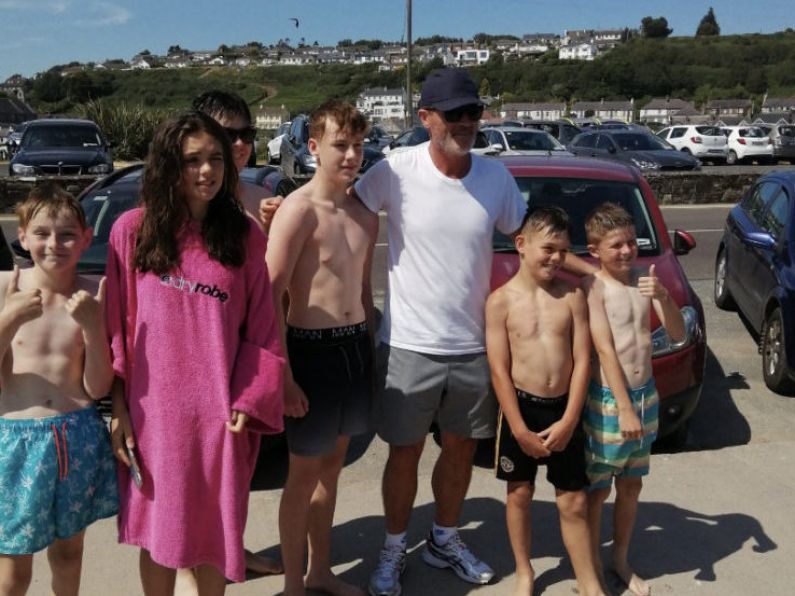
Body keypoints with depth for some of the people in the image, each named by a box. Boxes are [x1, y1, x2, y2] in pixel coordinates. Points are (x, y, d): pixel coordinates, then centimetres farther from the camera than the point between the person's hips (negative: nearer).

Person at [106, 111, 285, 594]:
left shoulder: (247, 237, -1)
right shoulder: (132, 230, -4)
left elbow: (261, 330, 0)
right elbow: (117, 327, -2)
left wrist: (249, 401, -9)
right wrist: (119, 408, -3)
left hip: (220, 414, 1)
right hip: (152, 412, 0)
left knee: (215, 531, 14)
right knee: (158, 532, 15)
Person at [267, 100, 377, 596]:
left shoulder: (366, 217, 9)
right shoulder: (299, 210, -13)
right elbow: (271, 296, -16)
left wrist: (372, 350, 16)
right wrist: (283, 375, -18)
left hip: (357, 346, 7)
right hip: (313, 348, -7)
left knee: (332, 465, 18)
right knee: (305, 472, 5)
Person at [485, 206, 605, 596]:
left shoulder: (573, 297, -2)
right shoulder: (501, 301, -7)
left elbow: (582, 360, -3)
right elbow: (499, 371, -9)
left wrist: (568, 421, -10)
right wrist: (519, 429, -13)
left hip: (563, 410, 1)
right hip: (521, 407, -1)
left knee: (573, 500, 8)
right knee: (519, 492, 13)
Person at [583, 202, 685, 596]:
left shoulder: (644, 278, 3)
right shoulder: (593, 287, -14)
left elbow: (678, 334, 1)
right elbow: (605, 350, -18)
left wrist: (664, 297, -19)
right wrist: (624, 410, -21)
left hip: (646, 394, 6)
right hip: (608, 399, -6)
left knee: (631, 485, 18)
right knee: (597, 490, 6)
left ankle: (621, 561, 36)